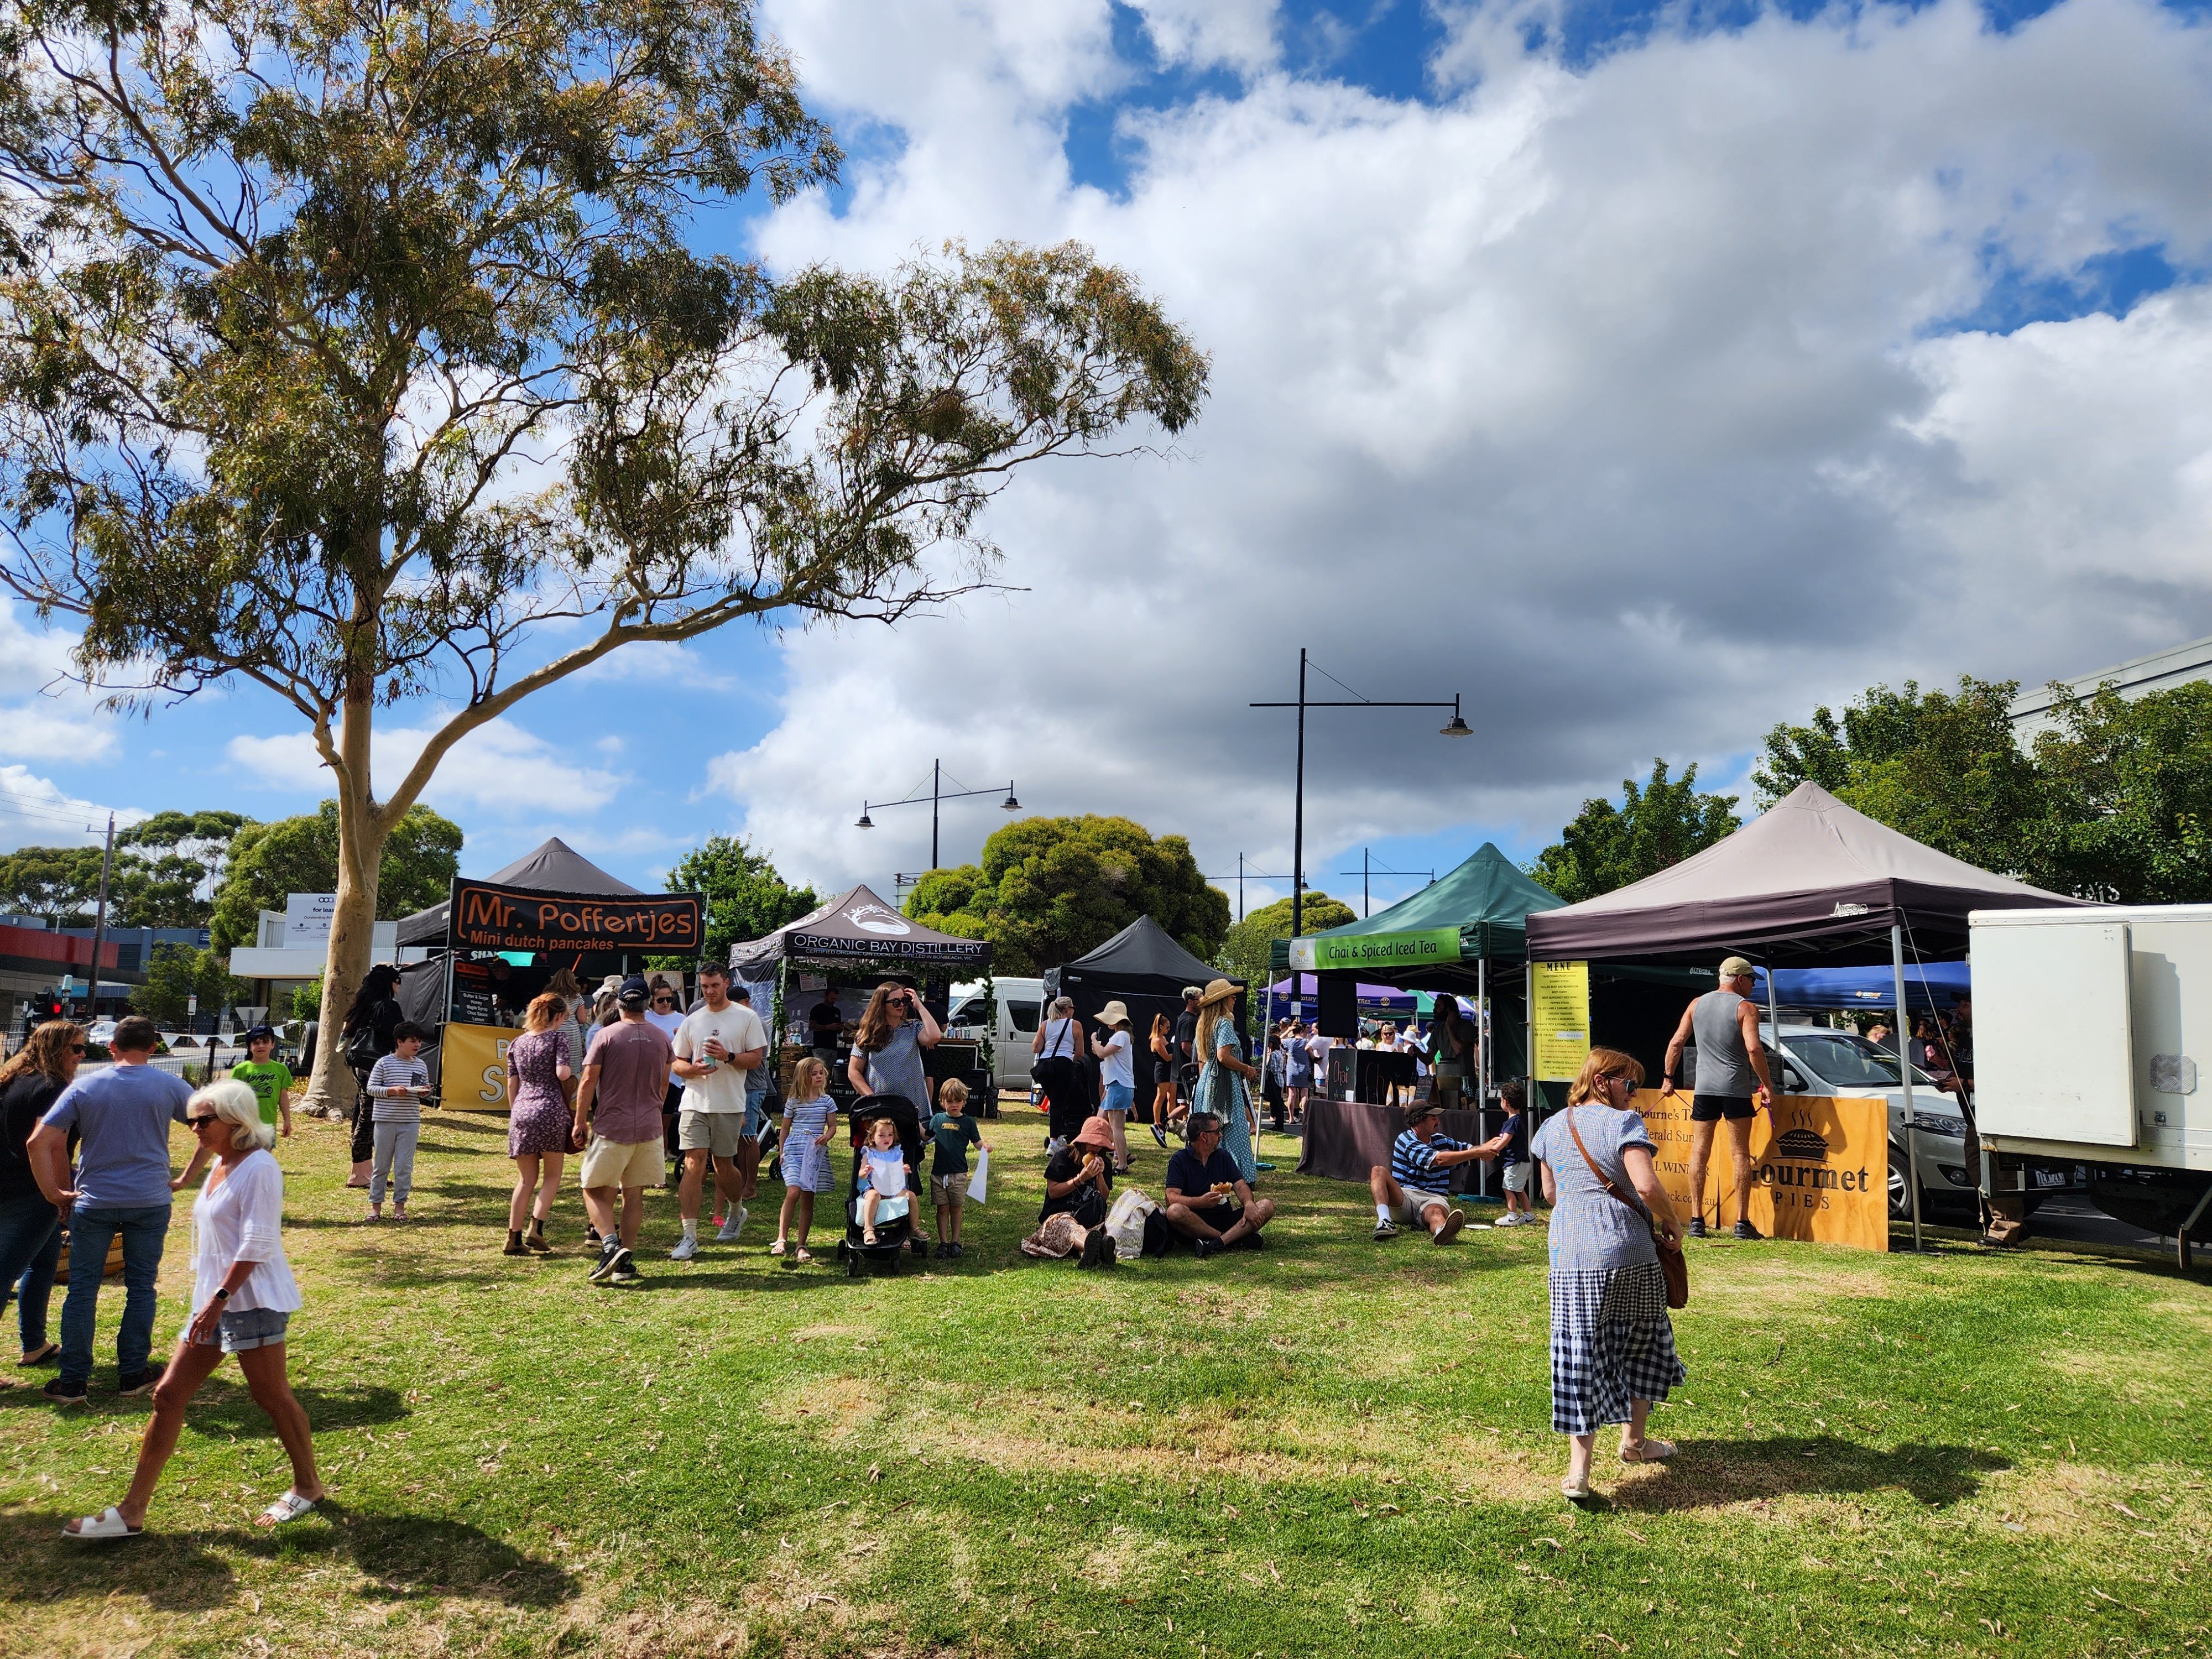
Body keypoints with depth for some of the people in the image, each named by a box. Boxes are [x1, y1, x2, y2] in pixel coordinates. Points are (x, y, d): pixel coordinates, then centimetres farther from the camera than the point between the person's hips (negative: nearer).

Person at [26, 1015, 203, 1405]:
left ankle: (72, 1382, 13)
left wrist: (54, 1192, 2)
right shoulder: (169, 1087, -2)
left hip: (93, 1202, 0)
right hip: (150, 1202, 0)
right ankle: (132, 1375, 15)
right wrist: (185, 1179, 4)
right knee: (141, 1288, 10)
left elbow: (38, 1143, -6)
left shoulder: (84, 1087, 0)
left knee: (82, 1290, 10)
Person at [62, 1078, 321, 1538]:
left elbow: (256, 1244, -20)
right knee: (168, 1395, 7)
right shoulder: (220, 1164, 14)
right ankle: (132, 1510, 14)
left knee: (271, 1395, 1)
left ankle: (307, 1486, 17)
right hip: (215, 1301, 10)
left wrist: (220, 1298, -23)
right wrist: (207, 1299, 21)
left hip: (253, 1301, -10)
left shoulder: (258, 1167, -15)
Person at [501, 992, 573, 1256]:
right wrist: (571, 1071, 9)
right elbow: (562, 1073, -13)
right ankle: (536, 1229, -4)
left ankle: (514, 1238, 10)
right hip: (551, 1110, -5)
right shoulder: (558, 1036, 0)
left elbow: (512, 1085, 17)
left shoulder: (517, 1043, 15)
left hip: (521, 1112, 5)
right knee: (552, 1176, 8)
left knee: (526, 1180, 13)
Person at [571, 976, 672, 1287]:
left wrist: (580, 1122, 1)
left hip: (612, 1127, -4)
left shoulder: (606, 1035, -8)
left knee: (595, 1190, 6)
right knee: (634, 1195, 11)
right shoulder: (660, 1038, 6)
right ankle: (627, 1261, 10)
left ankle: (610, 1243, -14)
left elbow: (589, 1081, -8)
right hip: (649, 1128, 4)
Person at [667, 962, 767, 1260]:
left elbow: (756, 1059, 0)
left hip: (730, 1104, -2)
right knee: (694, 1164, -8)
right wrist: (693, 1069, -10)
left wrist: (728, 1056, -17)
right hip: (695, 1102, 2)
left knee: (723, 1166, 9)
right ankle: (690, 1237, -7)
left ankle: (737, 1211, 39)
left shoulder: (747, 1018, 2)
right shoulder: (691, 1022, 10)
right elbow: (675, 1064, 12)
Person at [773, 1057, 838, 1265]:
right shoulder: (793, 1102, 3)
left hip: (816, 1153, 2)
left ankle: (802, 1246, 9)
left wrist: (826, 1137, -12)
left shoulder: (827, 1101, 7)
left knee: (808, 1199, 4)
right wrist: (782, 1152, 13)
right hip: (794, 1151, -2)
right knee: (793, 1192, -20)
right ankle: (781, 1239, -13)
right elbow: (786, 1127, 12)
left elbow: (833, 1125, 9)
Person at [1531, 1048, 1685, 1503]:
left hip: (1570, 1260, 3)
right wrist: (1673, 1225, -2)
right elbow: (1647, 1185, -18)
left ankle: (1578, 1469, -5)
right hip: (1629, 1254, -3)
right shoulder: (1624, 1123, -6)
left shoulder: (1552, 1129, 11)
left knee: (1580, 1358, 3)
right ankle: (1634, 1440, 36)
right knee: (1642, 1343, 21)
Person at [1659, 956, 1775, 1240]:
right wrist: (1767, 1086, -9)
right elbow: (1754, 1049, -17)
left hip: (1704, 1087, 3)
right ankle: (1742, 1222, 4)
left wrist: (1668, 1078, 13)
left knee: (1699, 1152, 7)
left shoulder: (1697, 1005, 9)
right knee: (1740, 1154, 4)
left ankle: (1697, 1221, 6)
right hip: (1736, 1088, -3)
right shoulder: (1746, 1008, -5)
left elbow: (1676, 1042, 6)